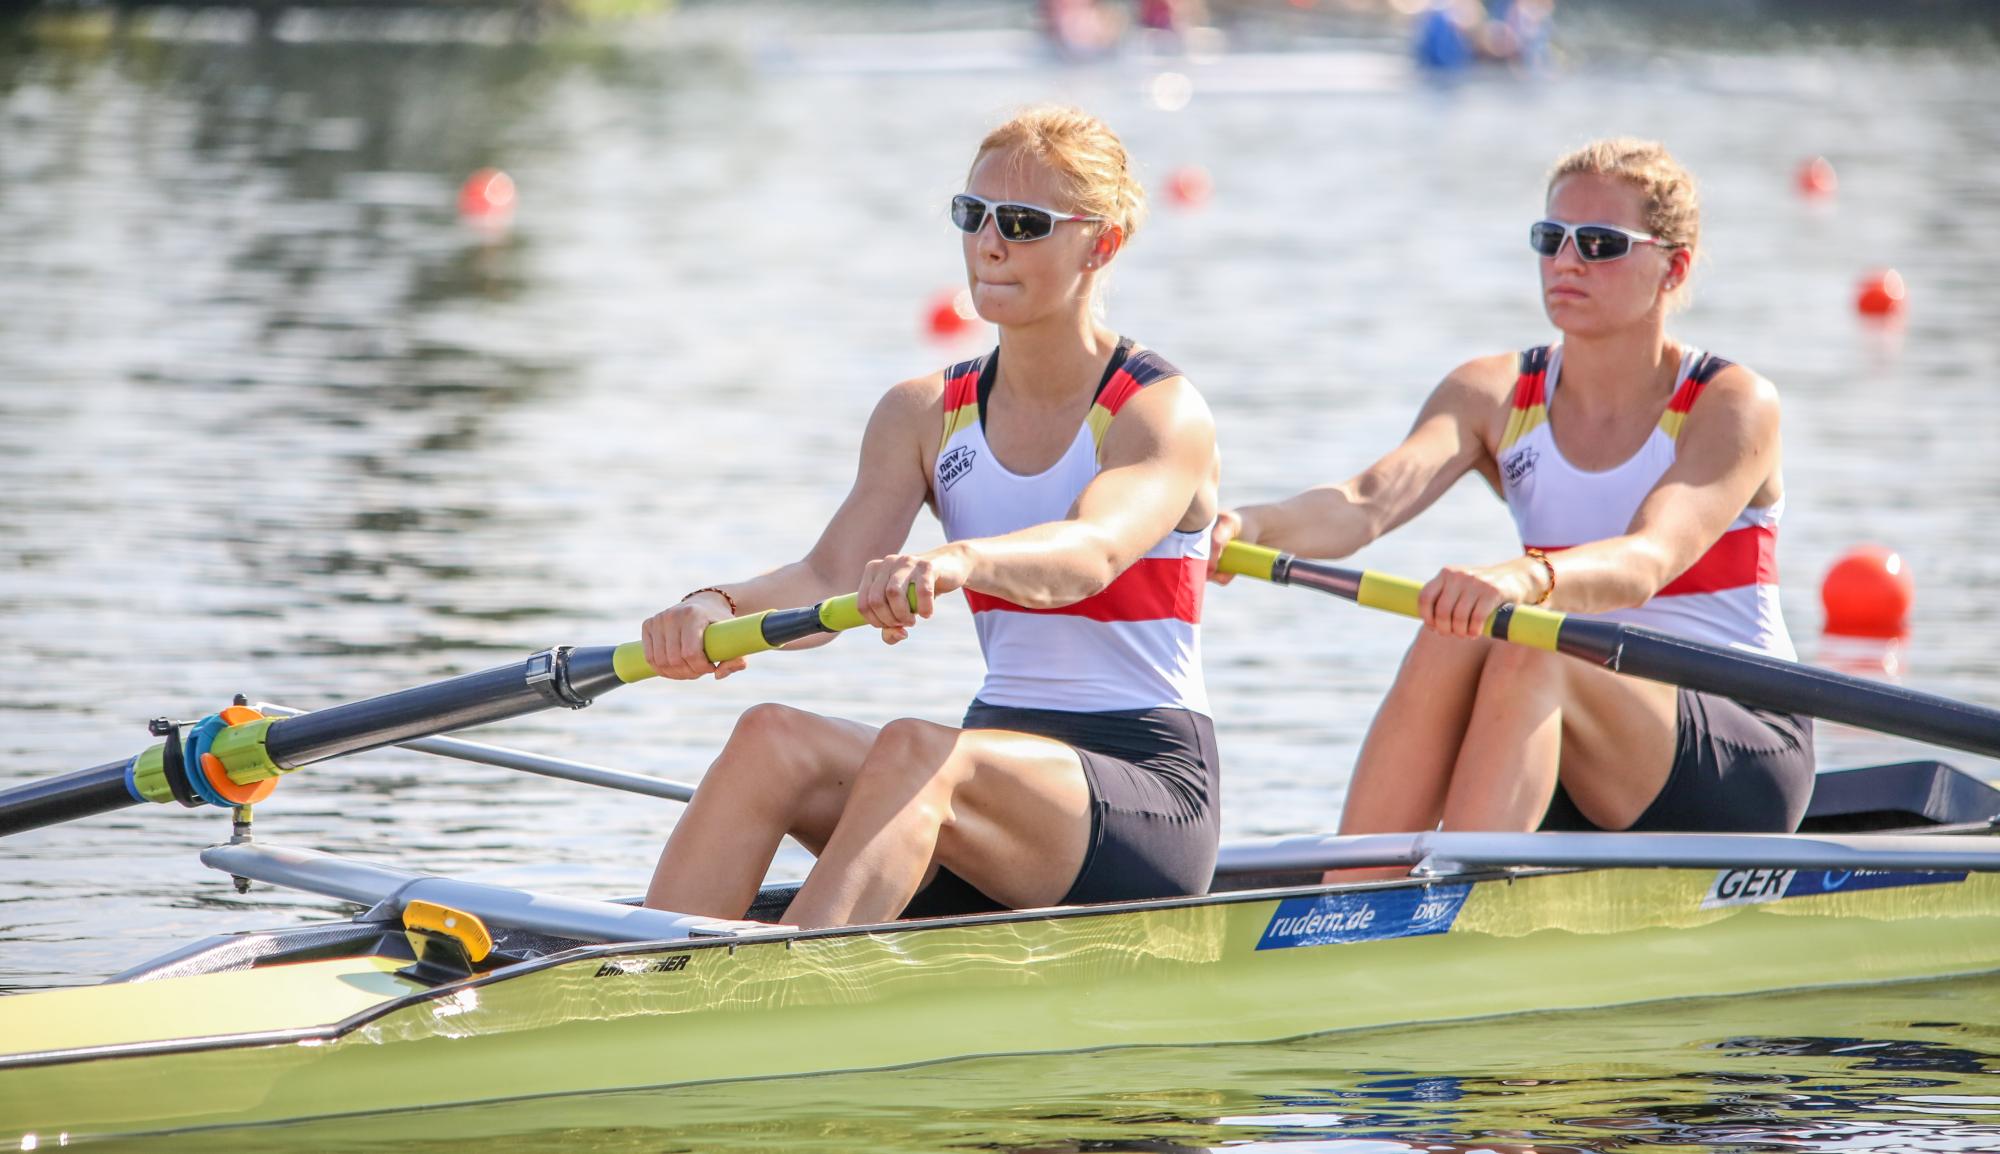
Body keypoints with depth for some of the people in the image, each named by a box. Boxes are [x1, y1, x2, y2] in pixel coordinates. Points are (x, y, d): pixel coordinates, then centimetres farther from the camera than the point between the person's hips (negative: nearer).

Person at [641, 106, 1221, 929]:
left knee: (916, 751, -34)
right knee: (773, 739, -22)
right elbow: (831, 577, -6)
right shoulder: (924, 416, 10)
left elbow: (1094, 551, -29)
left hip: (1147, 792, -5)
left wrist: (959, 561, -50)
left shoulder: (1164, 413, -7)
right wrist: (719, 607, -28)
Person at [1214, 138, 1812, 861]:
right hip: (1581, 786, 4)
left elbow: (1650, 559, -28)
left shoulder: (1734, 405, -8)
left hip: (1745, 760, -4)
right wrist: (1255, 525, -38)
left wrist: (1528, 578, -49)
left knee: (1526, 646, -31)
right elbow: (1370, 501, -15)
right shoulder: (1495, 396, 4)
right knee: (1454, 637, -27)